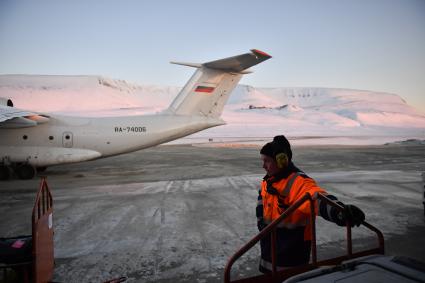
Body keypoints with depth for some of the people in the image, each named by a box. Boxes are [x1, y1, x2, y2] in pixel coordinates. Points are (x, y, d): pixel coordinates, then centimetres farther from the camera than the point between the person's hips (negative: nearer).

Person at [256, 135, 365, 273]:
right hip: (269, 242, 8)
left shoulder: (298, 182, -26)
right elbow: (262, 198, 18)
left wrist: (340, 211, -64)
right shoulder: (269, 180, 1)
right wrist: (261, 222, 9)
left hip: (293, 249, -8)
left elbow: (318, 198, -44)